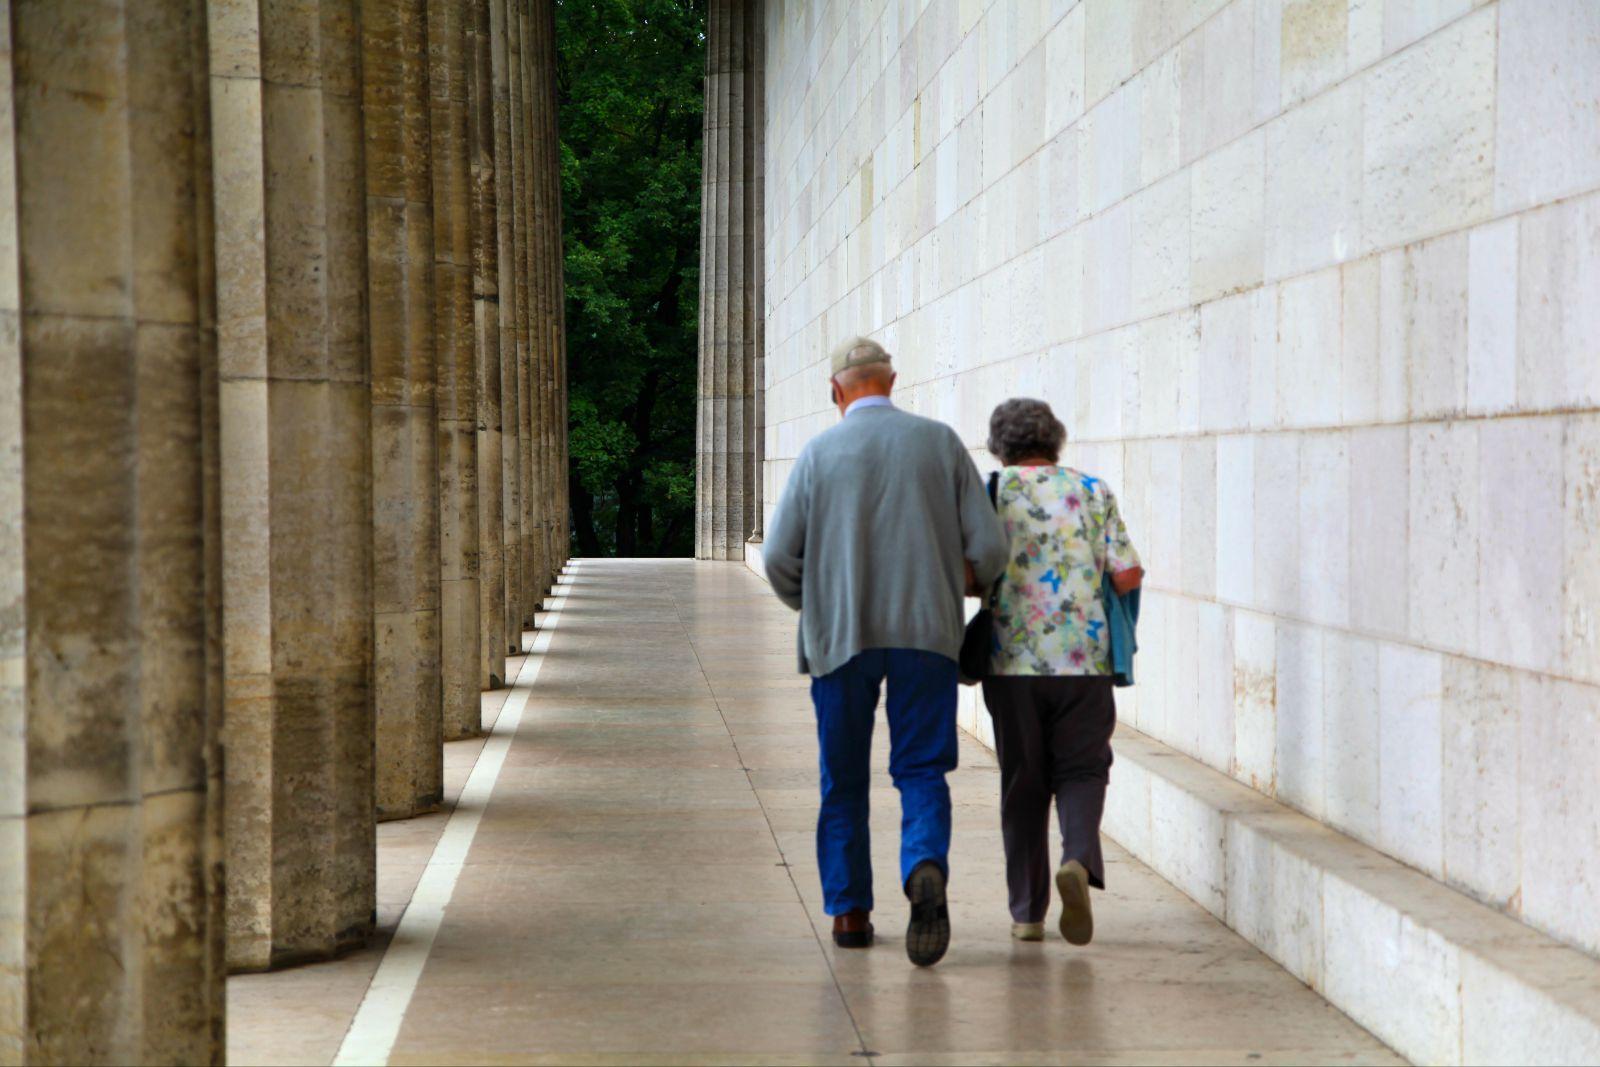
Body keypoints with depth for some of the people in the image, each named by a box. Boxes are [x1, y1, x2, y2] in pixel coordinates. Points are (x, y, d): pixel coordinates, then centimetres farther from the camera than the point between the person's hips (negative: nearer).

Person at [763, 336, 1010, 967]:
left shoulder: (819, 453, 0)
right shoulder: (941, 442, 2)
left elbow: (779, 556, -4)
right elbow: (988, 548, -1)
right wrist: (955, 584, 20)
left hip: (840, 637, 0)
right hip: (926, 632, 0)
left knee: (843, 780, 12)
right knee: (921, 770, 4)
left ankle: (849, 910, 14)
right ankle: (926, 866, -23)